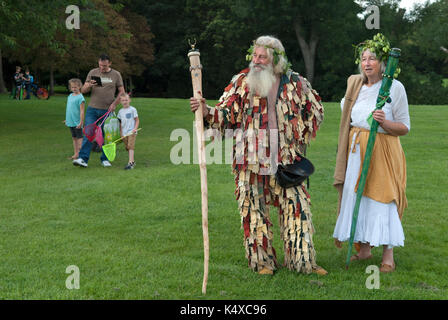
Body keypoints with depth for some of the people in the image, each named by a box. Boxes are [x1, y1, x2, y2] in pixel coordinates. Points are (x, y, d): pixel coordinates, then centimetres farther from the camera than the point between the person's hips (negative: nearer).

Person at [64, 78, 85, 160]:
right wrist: (67, 119, 22)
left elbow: (82, 111, -16)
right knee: (74, 138, 14)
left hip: (77, 122, -8)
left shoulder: (80, 97, -13)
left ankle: (80, 154, 2)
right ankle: (75, 154, 21)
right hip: (70, 122, 8)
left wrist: (81, 122, -20)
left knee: (79, 137, -1)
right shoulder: (70, 96, 11)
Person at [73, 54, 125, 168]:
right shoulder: (93, 72, 6)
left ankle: (105, 159, 14)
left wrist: (114, 104, -6)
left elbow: (122, 92, 7)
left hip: (108, 110, 0)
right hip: (92, 109, 0)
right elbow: (83, 91, 6)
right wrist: (89, 85, -16)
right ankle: (83, 159, -10)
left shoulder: (116, 75, 4)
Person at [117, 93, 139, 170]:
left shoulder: (132, 109, -4)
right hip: (124, 133, 6)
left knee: (131, 146, -15)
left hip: (131, 132, -6)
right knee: (127, 147, 9)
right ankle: (132, 161, 22)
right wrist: (120, 132, 12)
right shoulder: (120, 111, 11)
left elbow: (137, 120, -3)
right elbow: (120, 122, 17)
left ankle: (130, 163, -20)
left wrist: (135, 128, -15)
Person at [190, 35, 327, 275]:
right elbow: (226, 113, -3)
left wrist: (300, 138, 9)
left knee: (295, 206, 1)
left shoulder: (294, 83, 2)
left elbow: (315, 111, 15)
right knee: (254, 208, 4)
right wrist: (207, 112, -22)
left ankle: (303, 260, 12)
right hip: (250, 159, 0)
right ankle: (262, 260, 17)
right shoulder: (242, 82, 2)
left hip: (284, 159, 0)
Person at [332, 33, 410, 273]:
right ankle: (364, 248, 22)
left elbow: (404, 127, -7)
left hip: (382, 151, -5)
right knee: (357, 196, 8)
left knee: (382, 198, -5)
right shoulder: (355, 84, 8)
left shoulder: (395, 87, -7)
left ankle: (388, 256, 6)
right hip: (357, 149, 6)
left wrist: (384, 122, -24)